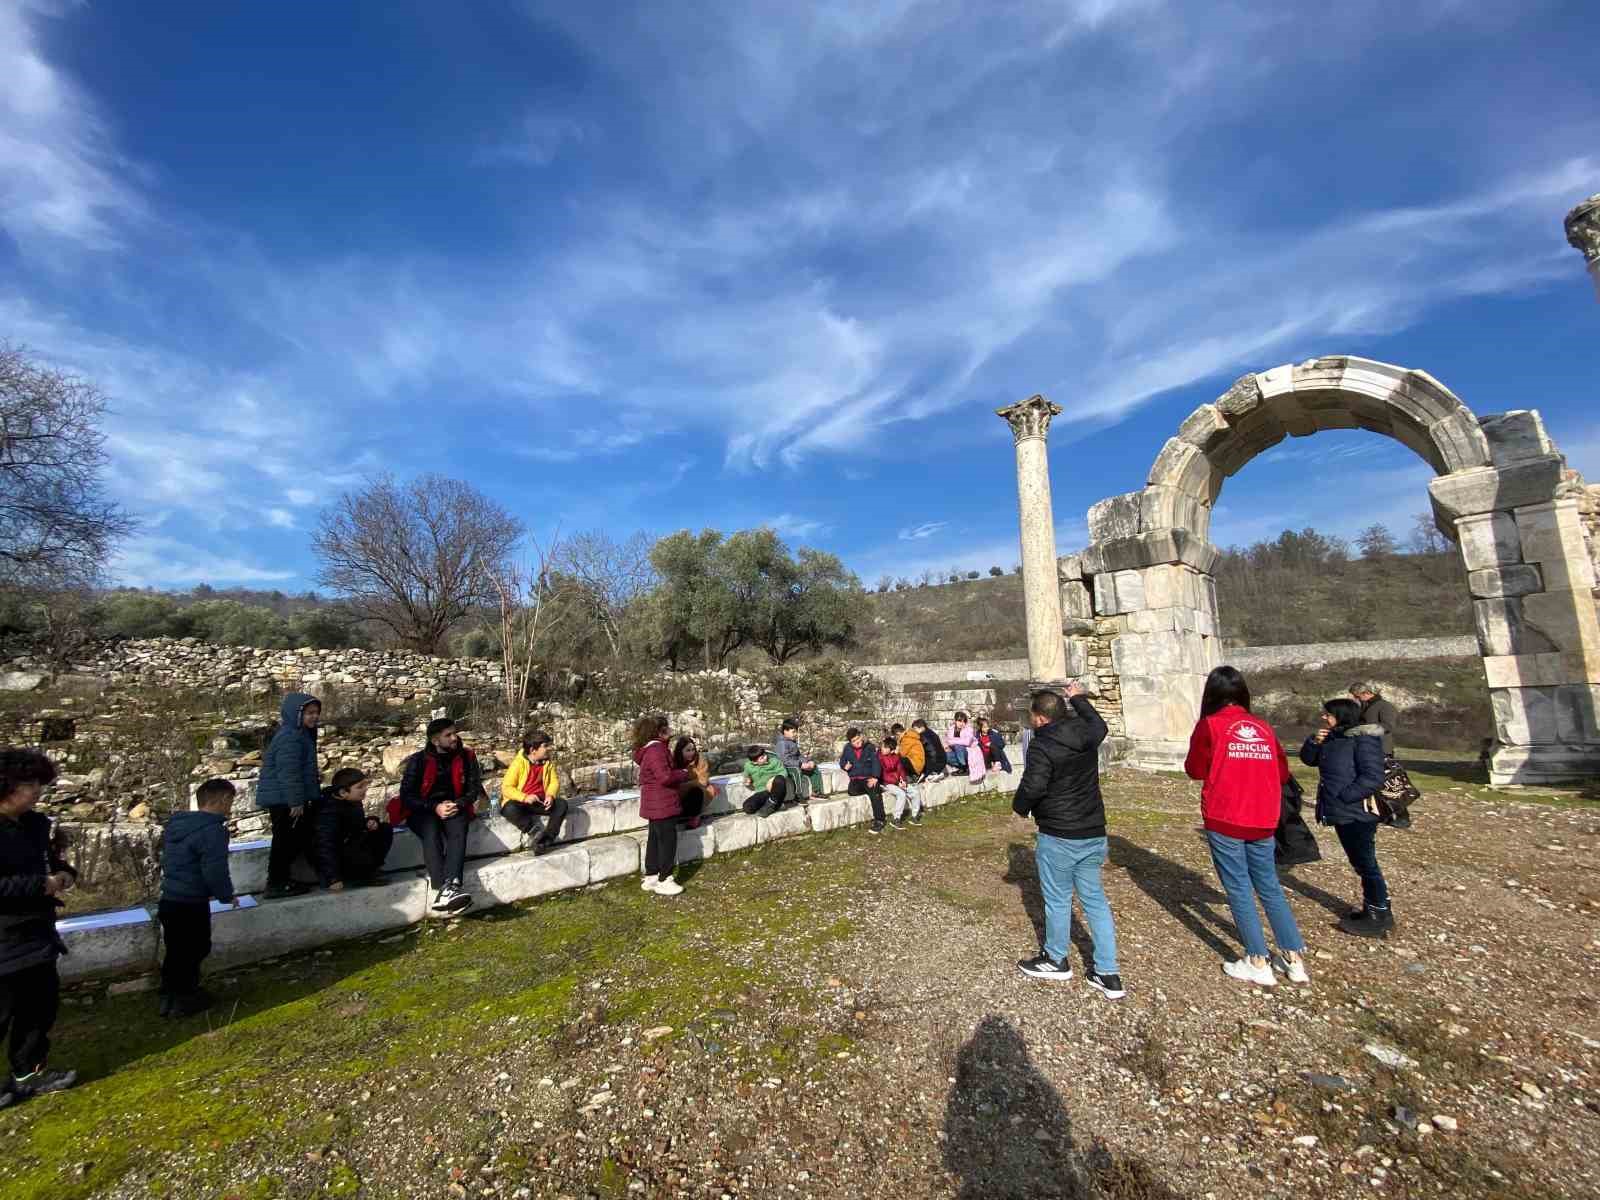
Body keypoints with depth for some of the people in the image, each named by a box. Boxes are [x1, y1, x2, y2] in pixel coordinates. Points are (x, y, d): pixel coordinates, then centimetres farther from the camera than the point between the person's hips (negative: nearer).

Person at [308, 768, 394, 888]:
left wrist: (370, 821, -4)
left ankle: (372, 868, 2)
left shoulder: (353, 802, 1)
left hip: (351, 845, 9)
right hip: (334, 858, -9)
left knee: (385, 829, 1)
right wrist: (333, 878, -33)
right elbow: (325, 847, -31)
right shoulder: (329, 812, -27)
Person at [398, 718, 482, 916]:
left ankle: (448, 888, -51)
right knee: (432, 834, -34)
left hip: (455, 807, 1)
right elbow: (407, 795, -4)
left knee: (458, 832, -32)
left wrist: (458, 804, -14)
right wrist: (434, 807, -18)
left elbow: (474, 788, 6)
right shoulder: (418, 761, -4)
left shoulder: (466, 757, 2)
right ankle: (445, 889, -50)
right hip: (423, 810, -1)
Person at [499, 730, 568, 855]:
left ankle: (546, 840, -27)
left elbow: (554, 781, 6)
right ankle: (534, 832, -21)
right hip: (520, 802, -4)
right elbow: (506, 788, -15)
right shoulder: (518, 763, -12)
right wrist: (525, 798, -28)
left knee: (561, 804, -21)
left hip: (540, 802, 4)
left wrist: (550, 795, -16)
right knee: (510, 809, -37)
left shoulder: (547, 763, 2)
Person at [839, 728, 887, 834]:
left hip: (869, 778, -2)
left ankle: (879, 821, -22)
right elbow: (842, 761, 17)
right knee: (852, 791, -29)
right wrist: (845, 766, -8)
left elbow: (875, 762, -6)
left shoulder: (869, 747, -1)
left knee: (875, 794, -29)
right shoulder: (847, 748, 6)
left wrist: (875, 777, -20)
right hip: (855, 780, 2)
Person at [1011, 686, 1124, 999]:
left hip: (1058, 836, -7)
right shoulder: (1086, 735, 1)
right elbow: (1099, 725, 25)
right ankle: (1108, 974, 21)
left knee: (1057, 899, 11)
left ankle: (1056, 960, 30)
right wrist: (1079, 699, 37)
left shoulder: (1042, 746, -20)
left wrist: (1020, 807, -7)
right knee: (1095, 899, 16)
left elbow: (1032, 787, -27)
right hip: (1094, 833, 7)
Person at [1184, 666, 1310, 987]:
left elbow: (1195, 770, -1)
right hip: (1263, 821, 5)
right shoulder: (1263, 727, 6)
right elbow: (1282, 773, 11)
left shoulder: (1210, 725, -8)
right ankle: (1295, 959, 23)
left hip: (1224, 821, -5)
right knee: (1270, 888, 18)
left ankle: (1258, 963, 11)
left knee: (1239, 890, 6)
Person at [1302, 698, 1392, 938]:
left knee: (1366, 864, 0)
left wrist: (1343, 797, -21)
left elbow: (1373, 778, -22)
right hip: (1343, 813, 9)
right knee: (1359, 864, 18)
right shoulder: (1333, 738, 10)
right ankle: (1371, 910, 29)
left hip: (1357, 814, -9)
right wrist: (1314, 742, -4)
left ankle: (1380, 917, 10)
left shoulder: (1364, 739, -17)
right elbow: (1308, 759, 14)